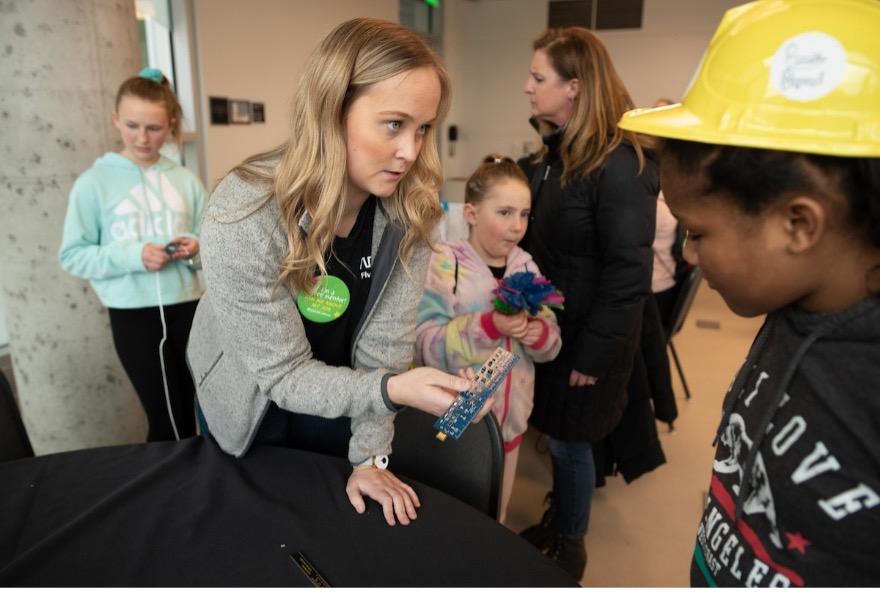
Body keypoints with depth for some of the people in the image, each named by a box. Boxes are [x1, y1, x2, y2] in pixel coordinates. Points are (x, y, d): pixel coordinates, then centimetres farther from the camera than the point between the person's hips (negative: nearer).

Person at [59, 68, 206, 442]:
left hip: (187, 307, 3)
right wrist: (131, 255, -18)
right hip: (134, 315, -2)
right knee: (168, 420, 1)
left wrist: (196, 249, -12)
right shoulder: (93, 183, -3)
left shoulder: (187, 181, 4)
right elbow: (72, 255, -3)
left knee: (188, 412, 14)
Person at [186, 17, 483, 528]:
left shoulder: (411, 209, -23)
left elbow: (384, 343, -16)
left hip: (337, 400, 3)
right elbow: (284, 374, -28)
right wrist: (392, 388, -44)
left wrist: (370, 457, -16)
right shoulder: (244, 218, -34)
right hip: (251, 403, -2)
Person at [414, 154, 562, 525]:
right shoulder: (444, 264, -15)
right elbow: (425, 345, -24)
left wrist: (540, 334, -17)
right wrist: (488, 326, -34)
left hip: (510, 417, 5)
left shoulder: (526, 266, 1)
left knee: (496, 517, 24)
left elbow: (552, 344, 5)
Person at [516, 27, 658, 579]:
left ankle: (570, 547, 33)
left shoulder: (619, 166, -21)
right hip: (549, 324, 7)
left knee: (570, 443, 9)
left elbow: (628, 274, -21)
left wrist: (594, 353, -17)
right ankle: (554, 525, 41)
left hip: (585, 337, -7)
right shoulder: (557, 152, 7)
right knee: (556, 438, 20)